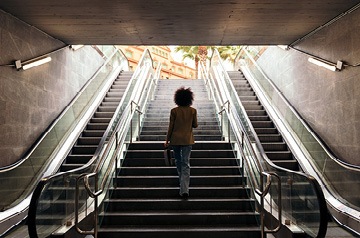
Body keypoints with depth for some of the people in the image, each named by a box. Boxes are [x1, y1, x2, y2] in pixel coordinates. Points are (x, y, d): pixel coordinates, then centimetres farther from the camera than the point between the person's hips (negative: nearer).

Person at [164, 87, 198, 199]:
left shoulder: (174, 111, -6)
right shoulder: (193, 111, -3)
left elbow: (171, 127, -4)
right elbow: (195, 125, 6)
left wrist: (167, 140, 4)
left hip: (175, 139, 0)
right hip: (187, 140, 0)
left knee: (178, 161, 20)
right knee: (186, 164, 1)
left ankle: (182, 180, 36)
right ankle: (184, 189, -6)